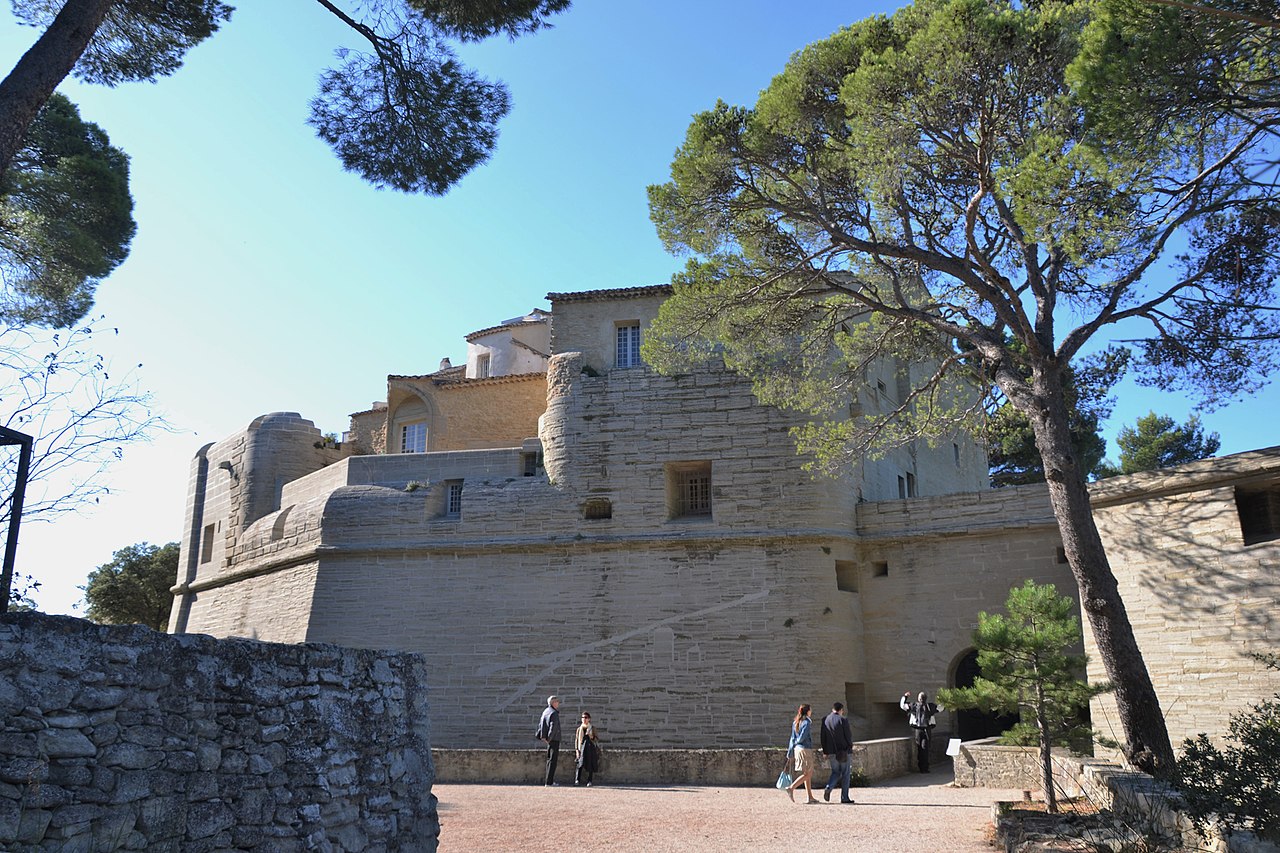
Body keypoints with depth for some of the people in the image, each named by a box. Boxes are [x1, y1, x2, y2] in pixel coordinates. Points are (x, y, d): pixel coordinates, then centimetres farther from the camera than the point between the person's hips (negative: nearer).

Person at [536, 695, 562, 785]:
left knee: (549, 759, 17)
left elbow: (540, 723, 11)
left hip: (549, 740, 9)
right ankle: (549, 781, -5)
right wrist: (549, 738, -17)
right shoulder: (554, 713, -16)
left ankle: (548, 780, 23)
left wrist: (542, 736, 7)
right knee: (552, 760, -5)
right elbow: (553, 726, -24)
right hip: (554, 740, -9)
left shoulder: (545, 711, 11)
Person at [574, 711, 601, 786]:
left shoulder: (592, 728, 9)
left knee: (590, 765, -2)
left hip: (591, 748, 0)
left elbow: (597, 740, 11)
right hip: (582, 748, 0)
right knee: (581, 763, -18)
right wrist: (577, 750, -1)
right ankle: (577, 780, -21)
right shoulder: (579, 729, 11)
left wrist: (592, 737, -10)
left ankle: (589, 781, 5)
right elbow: (576, 740, 10)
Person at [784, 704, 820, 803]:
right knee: (807, 774, -2)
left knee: (809, 774, 14)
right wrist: (796, 742, 4)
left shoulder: (795, 722, 10)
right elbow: (802, 737, -17)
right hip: (806, 749, -8)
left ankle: (810, 797, 15)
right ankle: (791, 788, -13)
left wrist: (790, 752, 12)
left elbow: (793, 738, 11)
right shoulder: (807, 723, -13)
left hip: (797, 749, 8)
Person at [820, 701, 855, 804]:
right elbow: (848, 735, -10)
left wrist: (825, 751, 14)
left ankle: (828, 788, -7)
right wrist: (850, 746, 7)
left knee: (835, 772, 17)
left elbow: (823, 737, 8)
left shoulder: (825, 720, 5)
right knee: (845, 774, 7)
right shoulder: (843, 719, -10)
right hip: (844, 751, -4)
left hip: (831, 752, 4)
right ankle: (844, 798, 8)